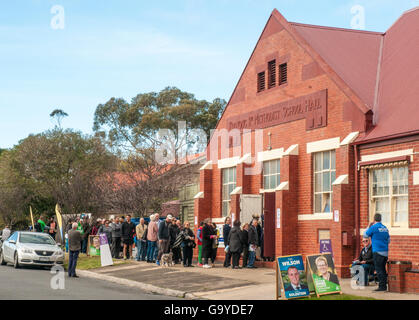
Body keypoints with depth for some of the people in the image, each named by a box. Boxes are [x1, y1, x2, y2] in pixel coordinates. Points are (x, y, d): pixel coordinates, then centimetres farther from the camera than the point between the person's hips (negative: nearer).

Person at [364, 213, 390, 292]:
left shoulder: (374, 227, -9)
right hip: (385, 252, 7)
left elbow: (365, 234, 4)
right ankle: (384, 286, 15)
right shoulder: (385, 228, 11)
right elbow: (388, 240, 18)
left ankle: (382, 286, -6)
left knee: (379, 269, -4)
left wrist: (369, 227, 14)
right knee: (383, 269, 13)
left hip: (378, 252, -7)